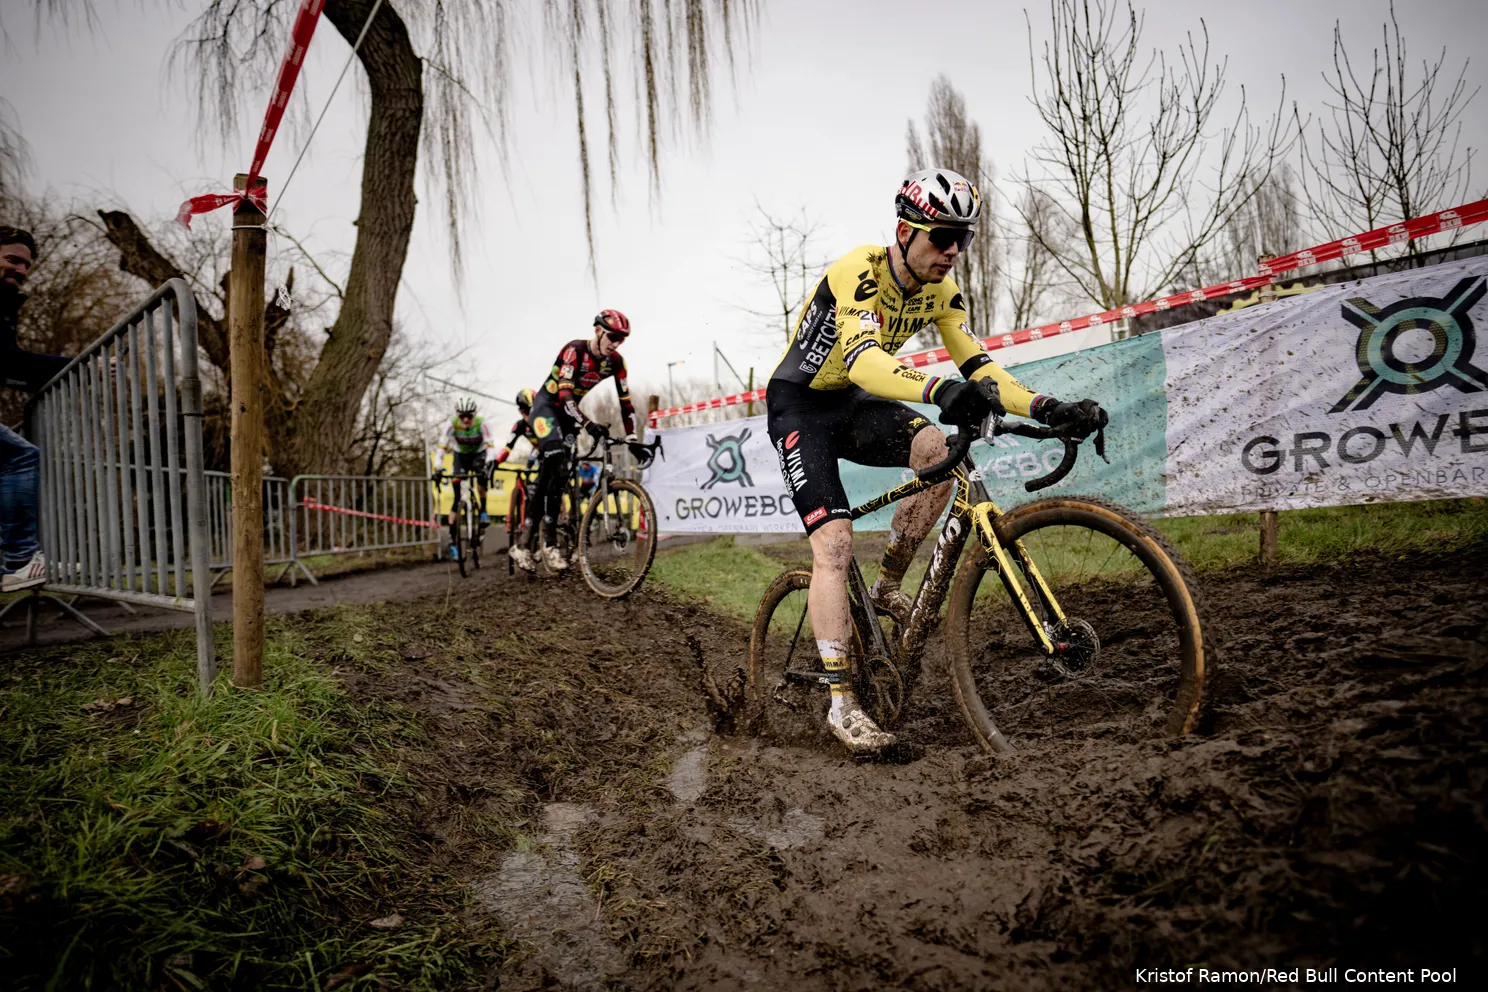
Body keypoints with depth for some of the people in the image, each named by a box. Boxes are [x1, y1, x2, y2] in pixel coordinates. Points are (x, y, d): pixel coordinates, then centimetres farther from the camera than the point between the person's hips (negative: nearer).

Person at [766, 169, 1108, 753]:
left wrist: (1046, 409, -22)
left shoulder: (939, 290, -4)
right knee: (834, 542, -20)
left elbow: (978, 366, -7)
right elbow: (862, 357, -43)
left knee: (941, 452, -23)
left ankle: (888, 586, -3)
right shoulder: (859, 271, -25)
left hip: (852, 404, 6)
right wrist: (939, 390, -60)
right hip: (798, 404, -6)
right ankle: (841, 701, -14)